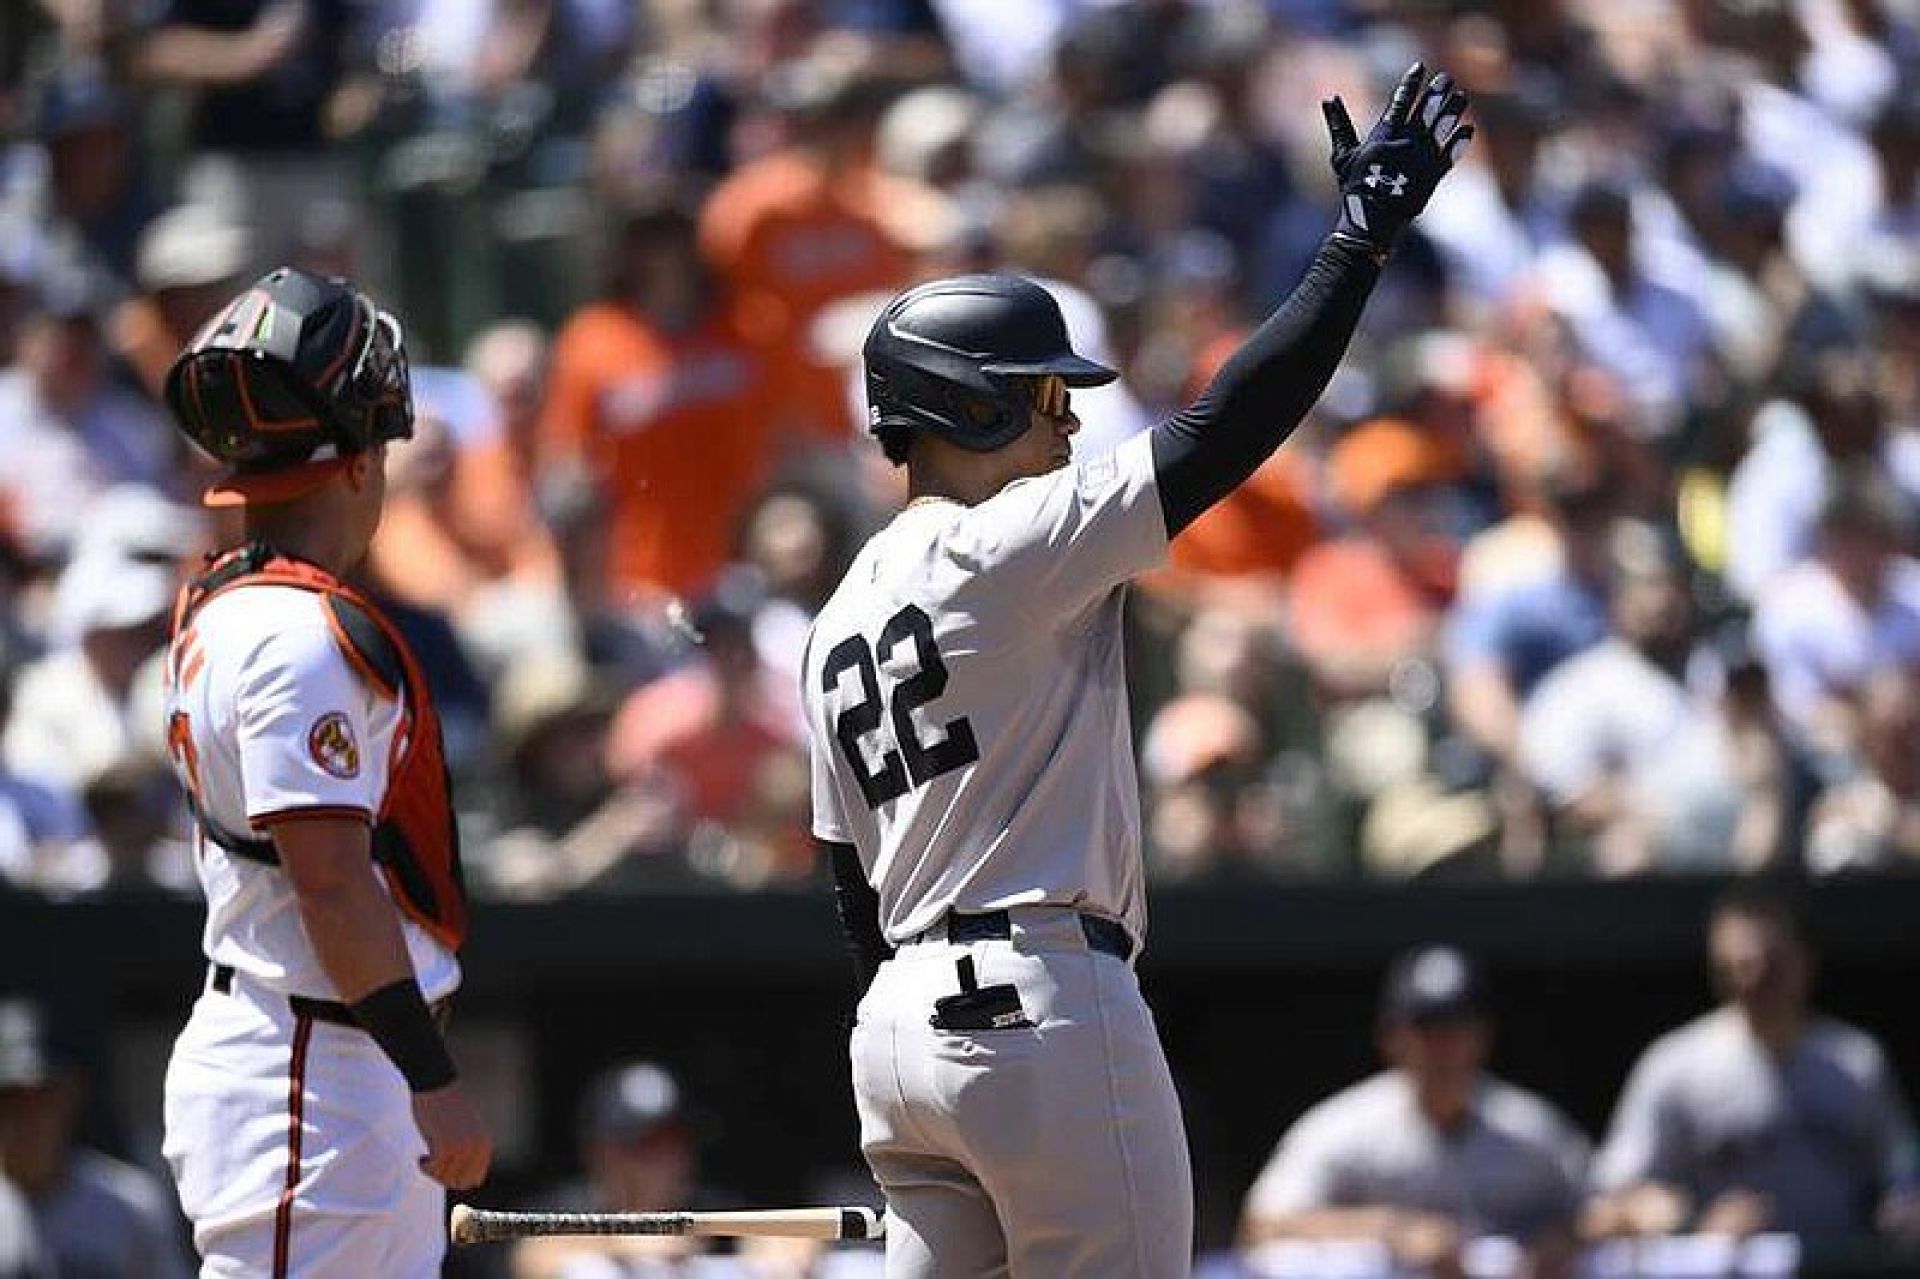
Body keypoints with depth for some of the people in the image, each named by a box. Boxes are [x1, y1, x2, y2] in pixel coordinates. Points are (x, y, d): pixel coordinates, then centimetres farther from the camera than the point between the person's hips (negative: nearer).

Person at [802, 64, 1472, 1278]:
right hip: (1045, 1011, -9)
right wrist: (1366, 237, -12)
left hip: (899, 1030, 9)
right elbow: (1221, 435, -14)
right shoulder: (1007, 548, -8)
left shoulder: (841, 620, 17)